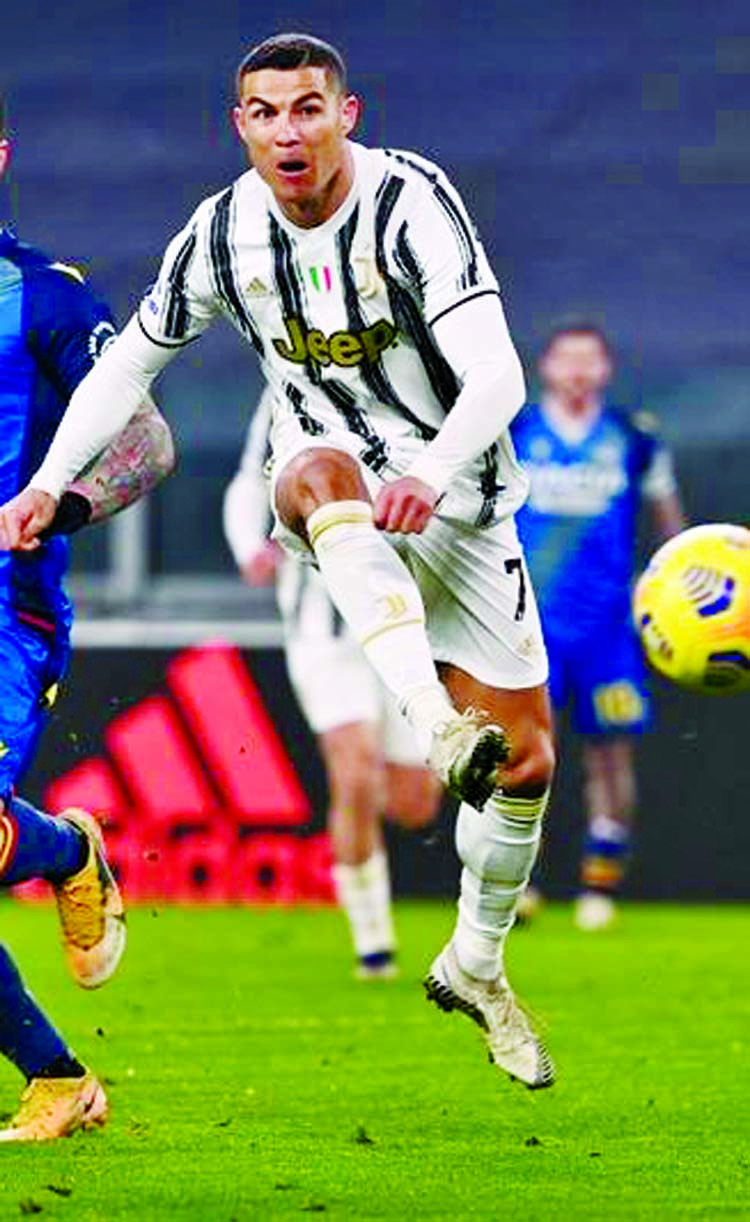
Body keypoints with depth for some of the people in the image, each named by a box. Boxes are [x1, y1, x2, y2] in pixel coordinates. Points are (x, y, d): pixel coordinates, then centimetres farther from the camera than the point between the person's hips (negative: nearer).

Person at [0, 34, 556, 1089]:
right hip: (331, 502, 1)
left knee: (526, 762, -1)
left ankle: (477, 964, 26)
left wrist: (433, 475, -48)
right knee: (324, 469, -40)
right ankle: (436, 722, -58)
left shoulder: (409, 202, -20)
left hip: (453, 498, -1)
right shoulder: (226, 232, -6)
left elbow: (496, 375, -30)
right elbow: (129, 363, 10)